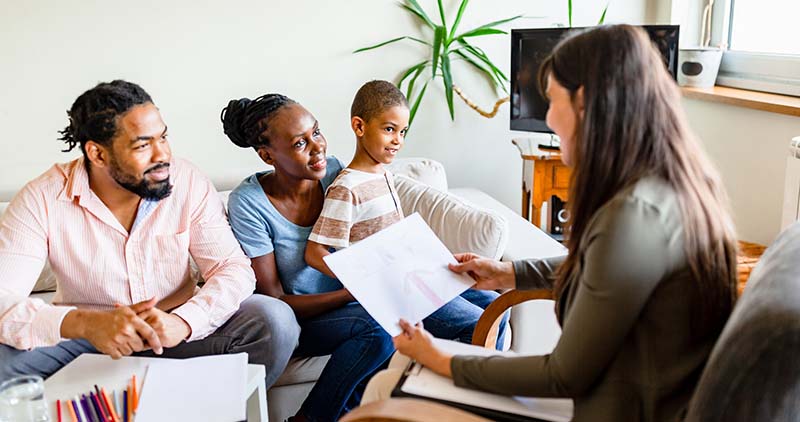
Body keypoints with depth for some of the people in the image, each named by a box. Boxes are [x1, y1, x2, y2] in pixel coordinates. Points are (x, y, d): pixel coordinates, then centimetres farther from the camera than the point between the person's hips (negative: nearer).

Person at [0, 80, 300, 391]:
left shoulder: (188, 182, -10)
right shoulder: (41, 199, -14)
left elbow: (234, 269, -14)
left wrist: (181, 322, -34)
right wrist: (85, 324, -41)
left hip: (175, 330, 1)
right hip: (83, 335, 0)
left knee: (275, 321, -23)